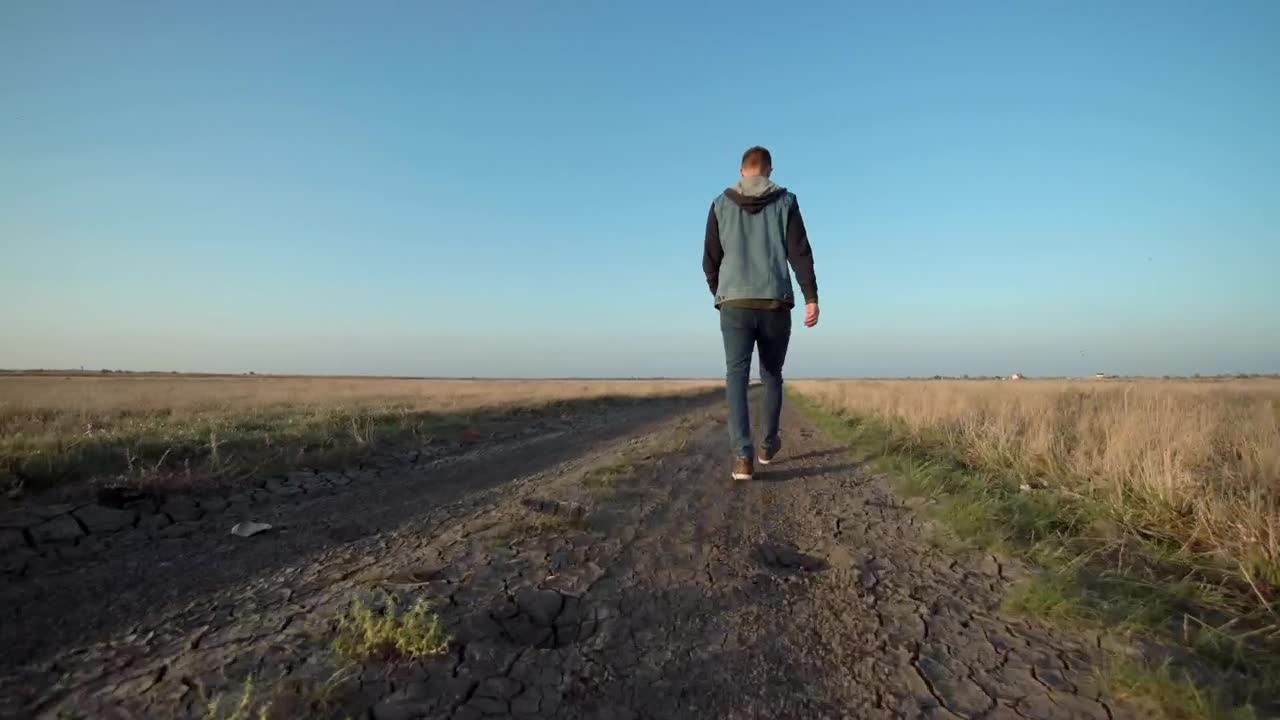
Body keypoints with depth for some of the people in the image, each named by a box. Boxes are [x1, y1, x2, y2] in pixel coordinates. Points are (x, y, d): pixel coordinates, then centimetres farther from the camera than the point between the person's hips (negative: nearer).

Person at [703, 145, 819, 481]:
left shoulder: (721, 204, 8)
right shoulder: (785, 202, 6)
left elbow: (710, 259, 9)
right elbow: (800, 253, -3)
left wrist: (718, 294, 25)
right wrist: (811, 298, -4)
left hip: (735, 304, 0)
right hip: (775, 304, 1)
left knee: (736, 377, -3)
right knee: (772, 376, 16)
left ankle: (743, 455, -17)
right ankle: (768, 444, 30)